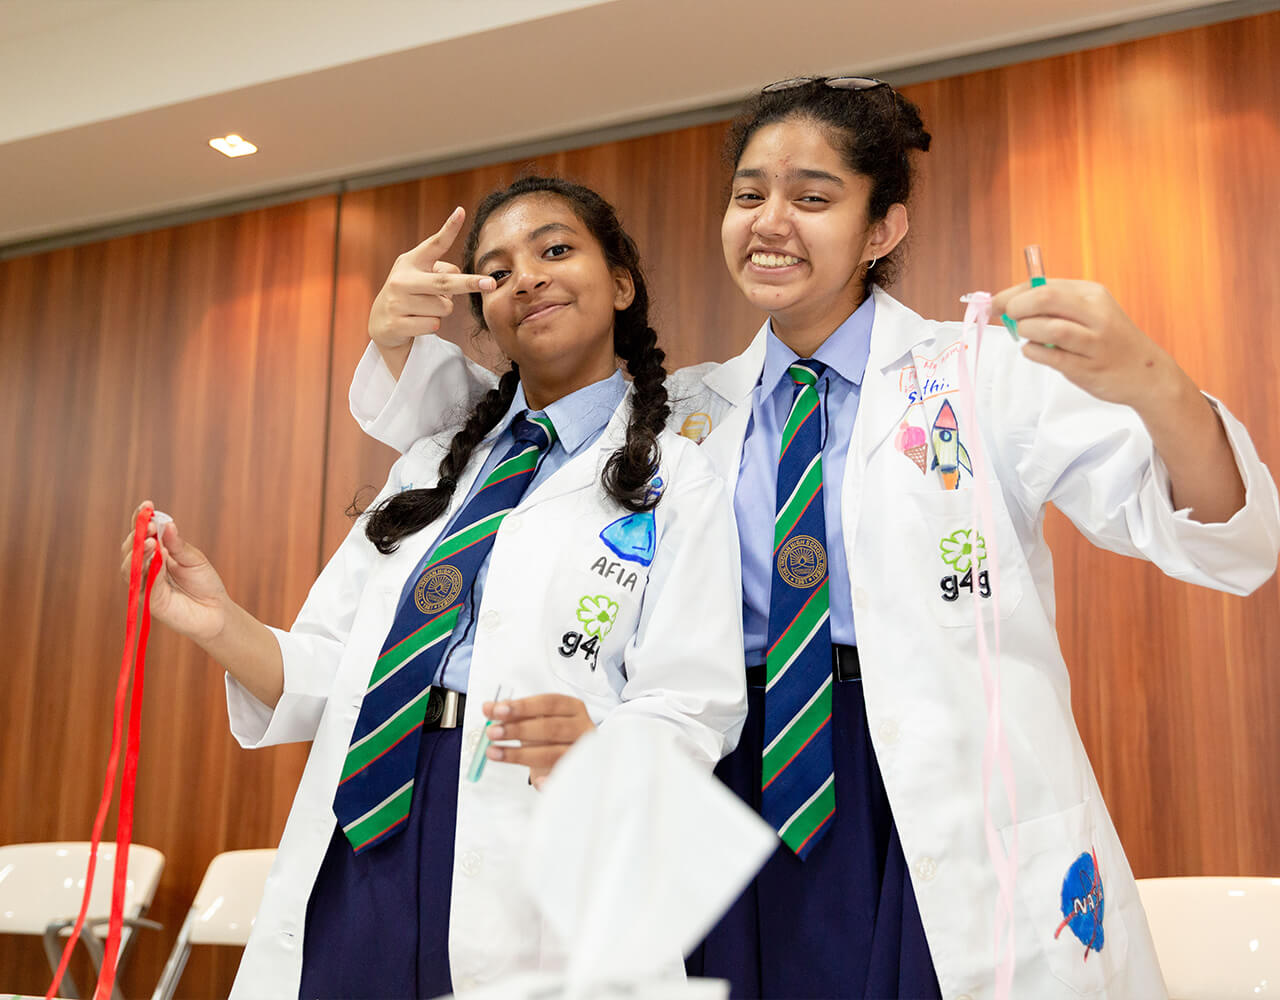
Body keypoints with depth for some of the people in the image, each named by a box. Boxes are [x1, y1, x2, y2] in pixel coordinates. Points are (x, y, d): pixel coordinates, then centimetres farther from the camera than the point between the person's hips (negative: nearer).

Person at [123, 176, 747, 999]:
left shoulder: (679, 484, 3)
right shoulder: (431, 466, 19)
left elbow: (691, 716, -6)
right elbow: (334, 677, 13)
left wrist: (592, 744, -26)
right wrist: (222, 626, -5)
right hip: (357, 845, 4)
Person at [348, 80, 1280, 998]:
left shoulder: (986, 373, -2)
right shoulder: (688, 412, 9)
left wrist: (1151, 385, -31)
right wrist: (399, 335, -9)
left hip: (950, 815, -3)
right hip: (751, 797, 3)